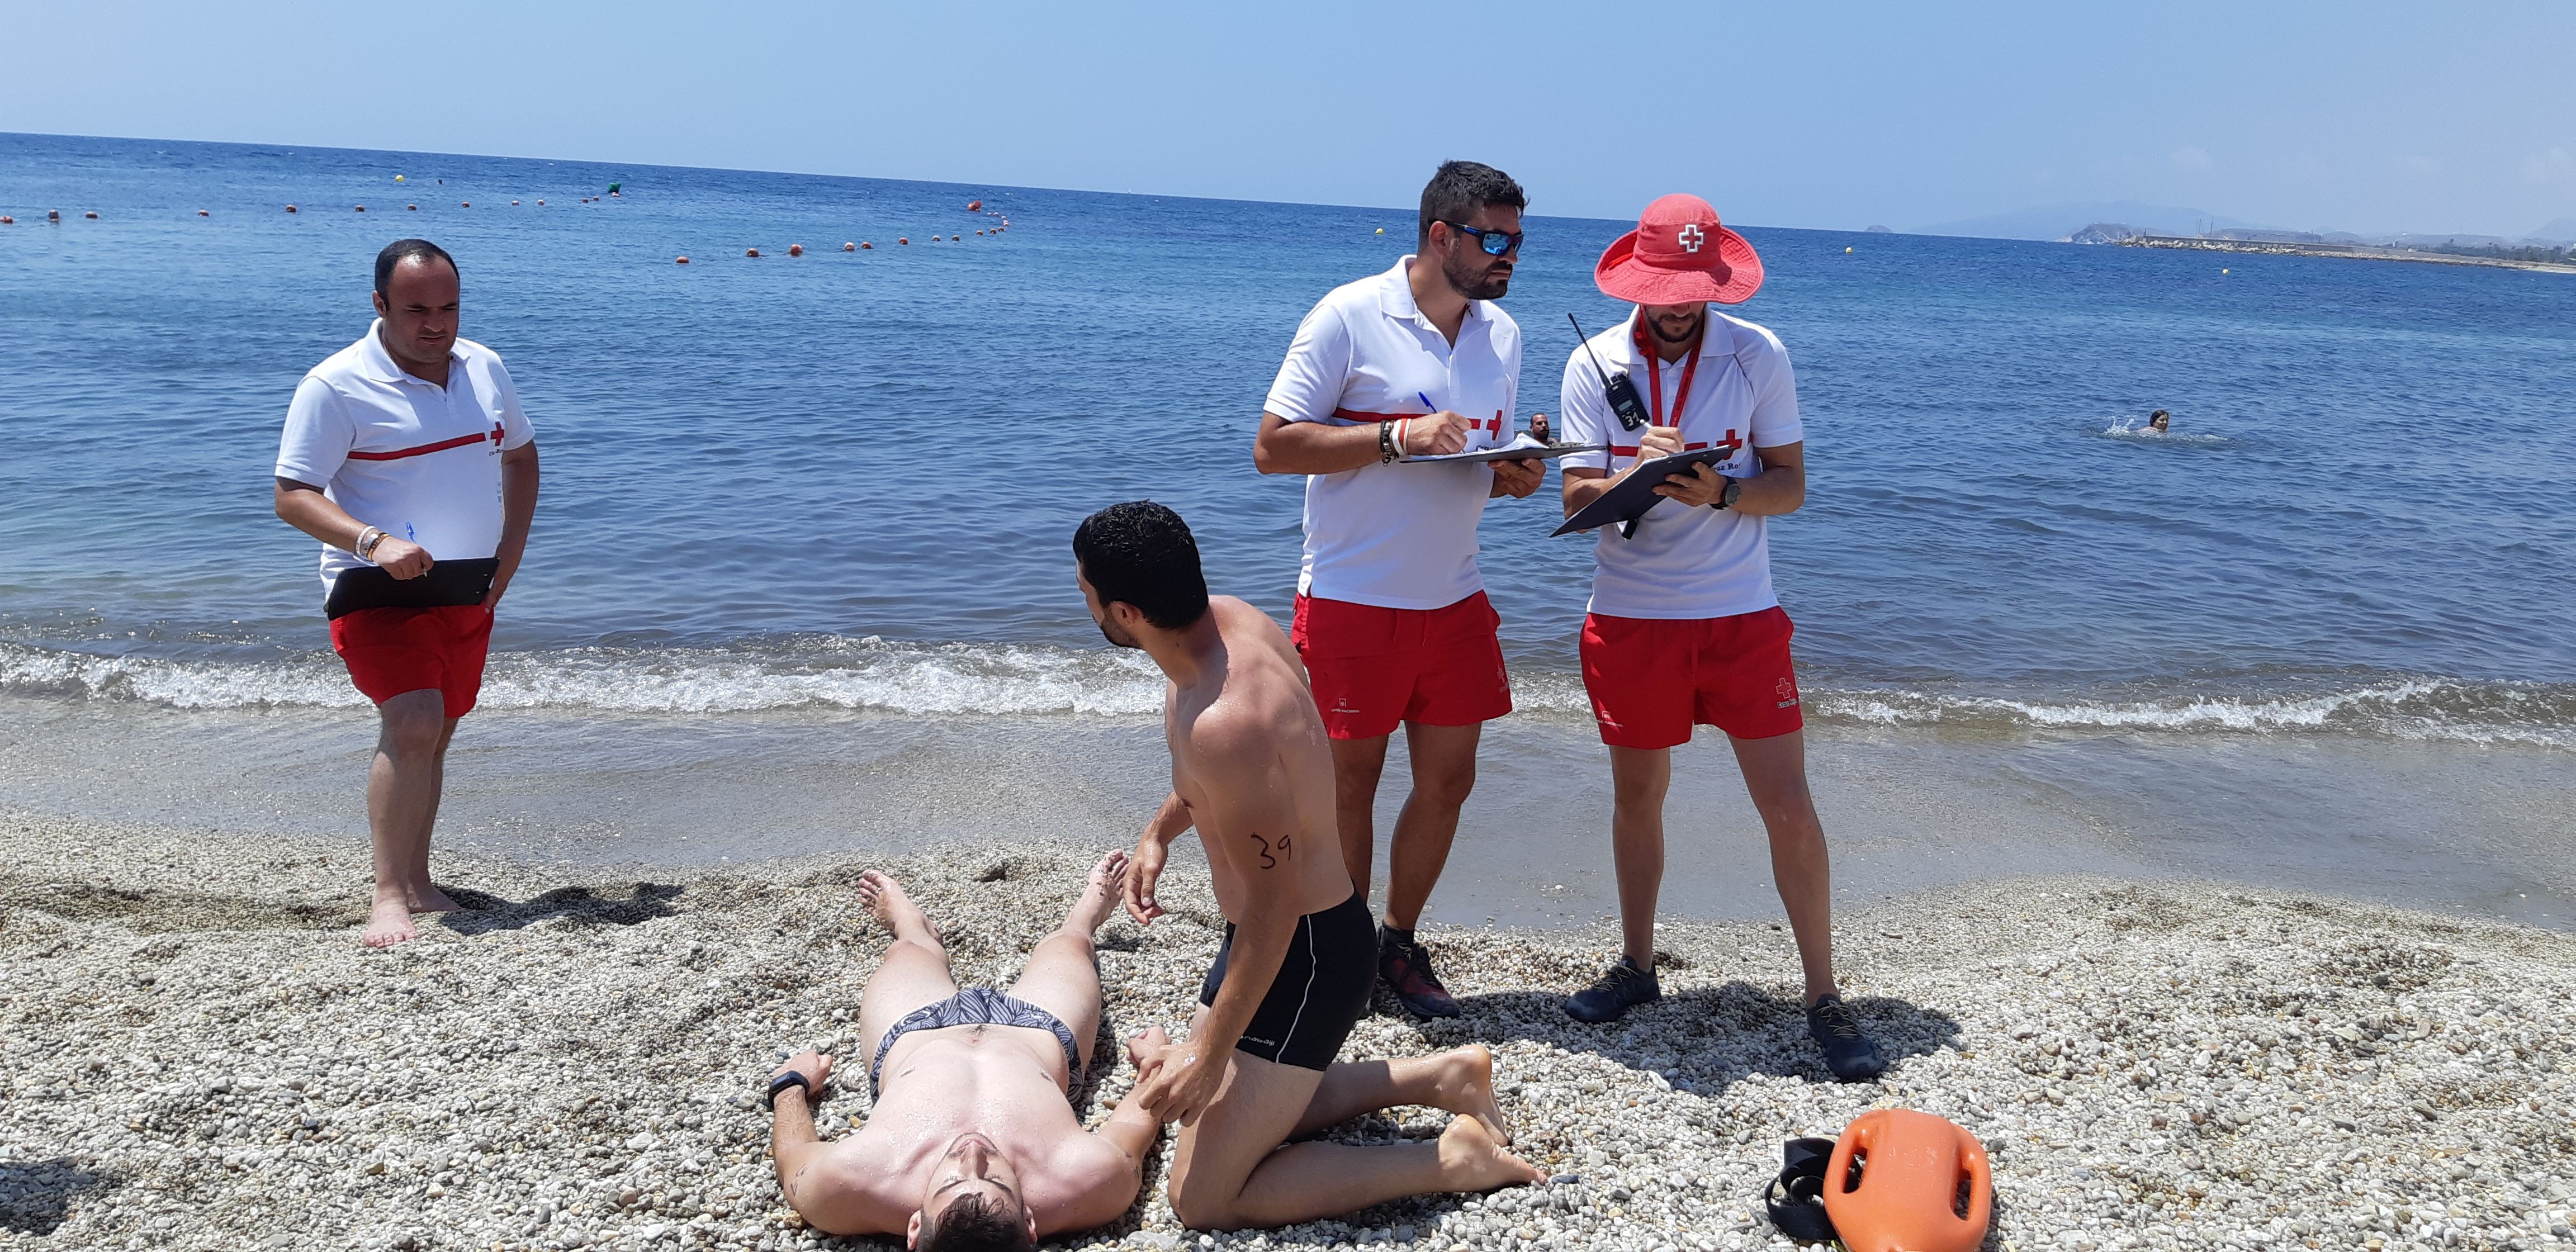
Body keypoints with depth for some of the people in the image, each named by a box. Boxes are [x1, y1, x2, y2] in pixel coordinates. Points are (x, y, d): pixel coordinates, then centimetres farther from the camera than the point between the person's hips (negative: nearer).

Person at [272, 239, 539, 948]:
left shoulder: (485, 370, 6)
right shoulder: (337, 386, -12)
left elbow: (521, 455, 21)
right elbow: (293, 496, -14)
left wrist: (512, 548, 7)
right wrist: (374, 541, -31)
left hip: (469, 590, 6)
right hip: (378, 590, -6)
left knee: (432, 735, 15)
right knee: (412, 725, -23)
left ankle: (418, 881, 27)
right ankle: (388, 896, -19)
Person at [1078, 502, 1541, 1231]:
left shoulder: (1225, 722, -34)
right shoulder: (1229, 619, -6)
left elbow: (1273, 904, -28)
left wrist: (1210, 1058, -20)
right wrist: (1161, 828, 14)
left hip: (1305, 956, -10)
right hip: (1320, 928, 10)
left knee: (1202, 1201, -3)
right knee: (1243, 1108, 24)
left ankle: (1453, 1159, -1)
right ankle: (1441, 1076, 21)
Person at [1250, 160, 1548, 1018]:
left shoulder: (1502, 334, 8)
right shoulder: (1351, 317, -11)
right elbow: (1273, 446, -14)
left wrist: (1517, 475, -7)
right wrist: (1398, 435, -23)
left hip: (1454, 600, 6)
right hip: (1352, 600, -6)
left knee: (1448, 780, 10)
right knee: (1351, 782, 6)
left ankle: (1400, 943, 28)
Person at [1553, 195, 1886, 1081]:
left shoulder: (1758, 355, -3)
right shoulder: (1594, 365, -2)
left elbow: (1790, 485, -2)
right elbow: (1578, 500, -6)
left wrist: (1720, 491, -22)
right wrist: (1638, 474, -27)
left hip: (1742, 616, -1)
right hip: (1631, 617, 1)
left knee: (1789, 807, -2)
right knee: (1637, 797, 14)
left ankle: (1823, 998, 11)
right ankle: (1636, 967, 32)